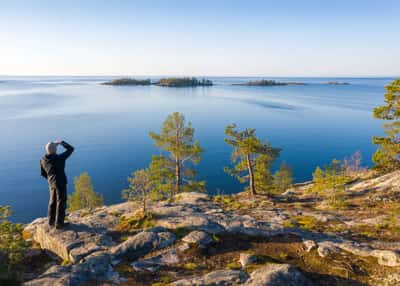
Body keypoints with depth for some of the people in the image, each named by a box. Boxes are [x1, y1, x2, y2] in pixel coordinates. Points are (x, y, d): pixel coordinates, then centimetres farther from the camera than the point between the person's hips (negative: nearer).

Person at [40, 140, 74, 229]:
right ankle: (59, 223, 7)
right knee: (61, 202, 2)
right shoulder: (59, 158, -16)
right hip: (60, 182, -7)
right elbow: (71, 149, -6)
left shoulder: (43, 159, 3)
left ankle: (51, 221, 30)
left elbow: (43, 173, 12)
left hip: (51, 183, 7)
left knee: (52, 201, 20)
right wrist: (61, 142, 4)